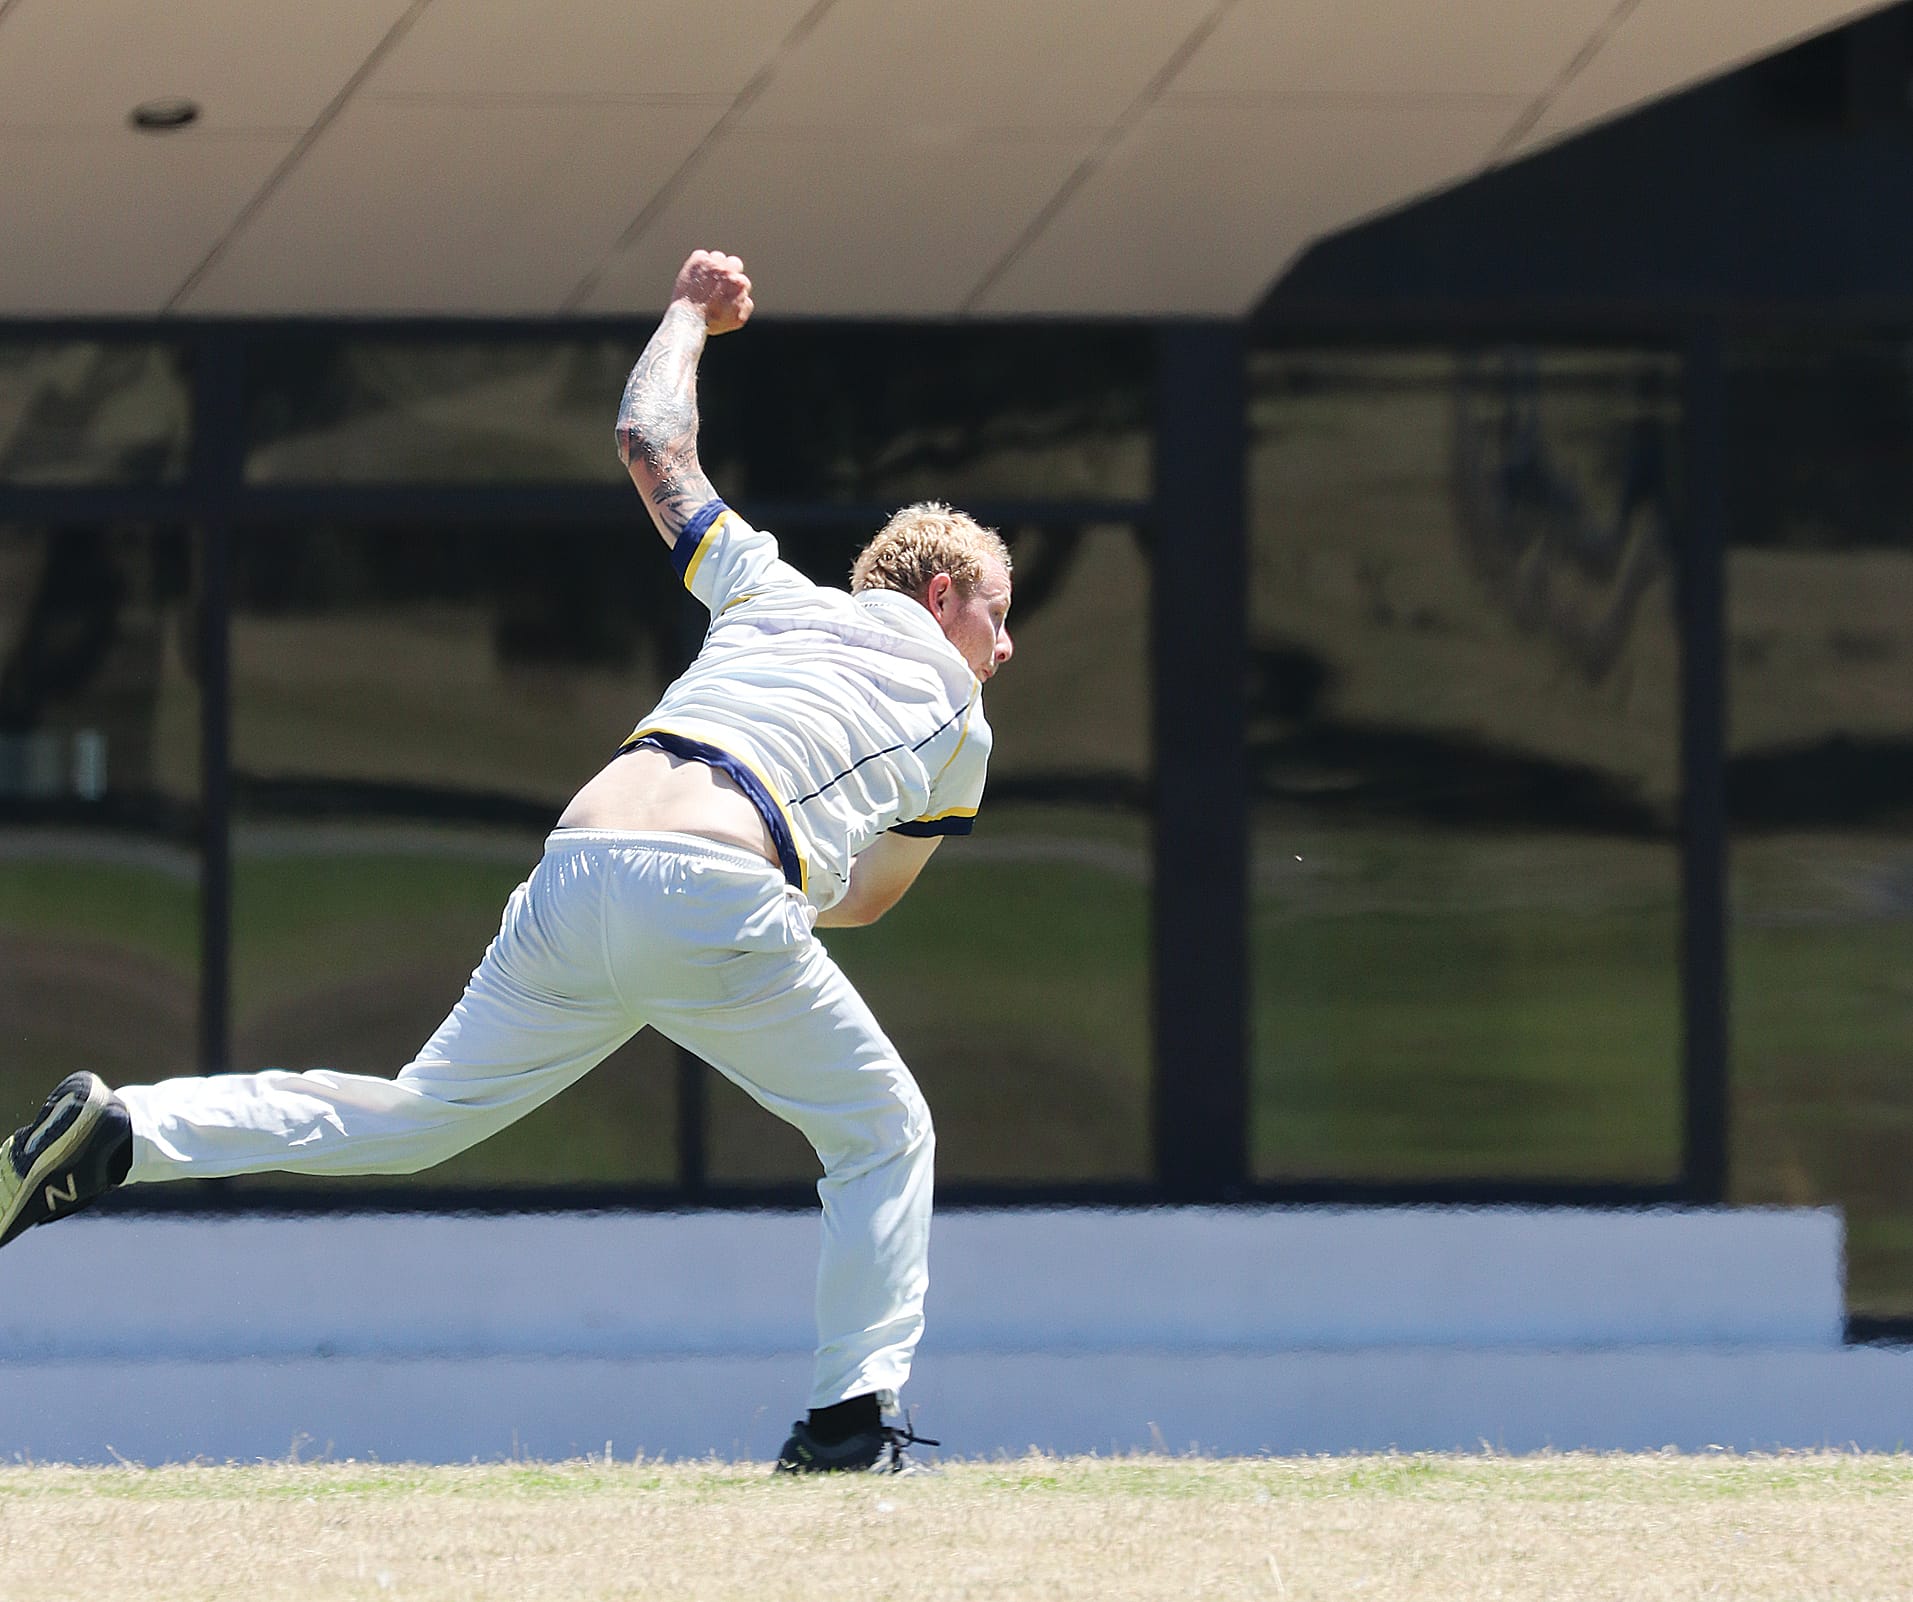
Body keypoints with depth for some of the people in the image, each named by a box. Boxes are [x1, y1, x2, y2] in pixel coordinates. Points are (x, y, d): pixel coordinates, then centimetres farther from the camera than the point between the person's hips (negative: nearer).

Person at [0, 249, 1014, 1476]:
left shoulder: (775, 595, 30)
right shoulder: (958, 725, 21)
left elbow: (651, 441, 40)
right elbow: (866, 902, 34)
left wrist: (691, 312, 56)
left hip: (573, 880, 4)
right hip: (718, 896, -4)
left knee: (411, 1119, 12)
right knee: (883, 1134, 15)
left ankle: (119, 1135, -3)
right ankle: (854, 1421, 1)